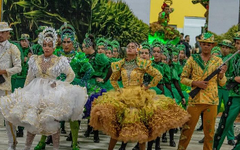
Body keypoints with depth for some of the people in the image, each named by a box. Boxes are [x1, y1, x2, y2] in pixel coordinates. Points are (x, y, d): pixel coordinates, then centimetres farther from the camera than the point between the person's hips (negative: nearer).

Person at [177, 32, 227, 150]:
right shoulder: (193, 59, 4)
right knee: (187, 128, 1)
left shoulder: (218, 61, 7)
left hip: (211, 101, 1)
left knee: (209, 131, 8)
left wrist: (221, 75, -13)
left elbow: (222, 83, 8)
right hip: (195, 100, -1)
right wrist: (195, 83, -11)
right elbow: (183, 78, 5)